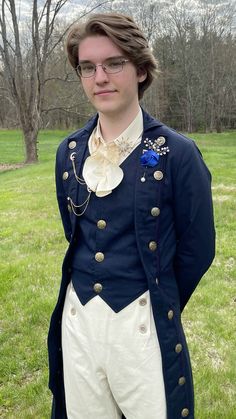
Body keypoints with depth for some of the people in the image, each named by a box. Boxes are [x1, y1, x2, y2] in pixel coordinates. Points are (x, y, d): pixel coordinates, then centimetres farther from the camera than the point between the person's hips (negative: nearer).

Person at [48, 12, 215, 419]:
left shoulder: (177, 153, -12)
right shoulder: (69, 152, 2)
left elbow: (197, 248, -5)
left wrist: (158, 306, 7)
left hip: (142, 320, -4)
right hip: (77, 315, 5)